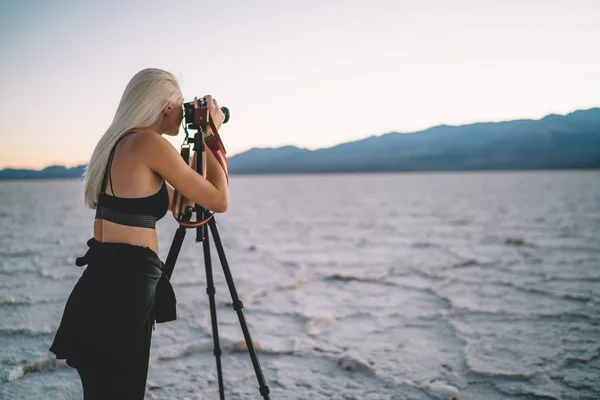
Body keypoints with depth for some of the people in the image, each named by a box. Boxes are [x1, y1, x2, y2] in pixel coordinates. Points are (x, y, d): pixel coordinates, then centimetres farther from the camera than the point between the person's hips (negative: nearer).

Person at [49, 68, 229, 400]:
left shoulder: (117, 142, 14)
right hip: (122, 288, -9)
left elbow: (180, 198, 22)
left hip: (103, 284, 9)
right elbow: (218, 201, -8)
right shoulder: (150, 143, -13)